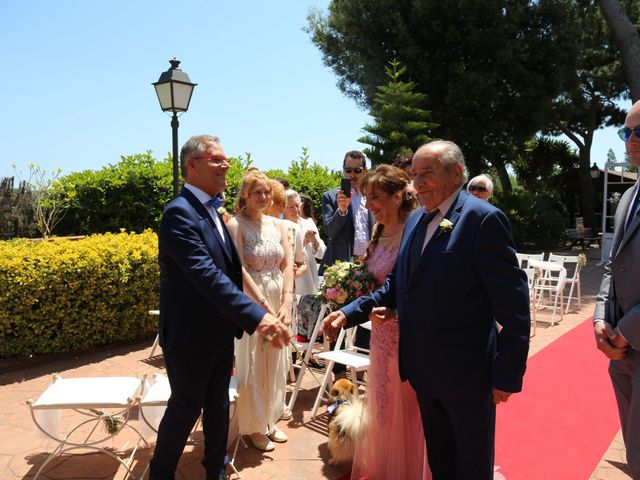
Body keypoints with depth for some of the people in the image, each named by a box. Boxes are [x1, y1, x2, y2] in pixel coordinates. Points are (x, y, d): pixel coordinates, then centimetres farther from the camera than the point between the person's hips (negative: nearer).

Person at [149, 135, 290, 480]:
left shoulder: (211, 210, 9)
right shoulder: (180, 212, -22)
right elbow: (207, 275, -34)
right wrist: (256, 316, -41)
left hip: (220, 332, 8)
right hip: (190, 336, -8)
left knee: (218, 405, 22)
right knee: (186, 408, 10)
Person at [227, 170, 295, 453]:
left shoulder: (277, 225, 7)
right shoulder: (236, 225, -9)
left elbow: (288, 264, 2)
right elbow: (240, 269, -16)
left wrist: (286, 302, -11)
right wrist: (265, 305, -20)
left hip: (279, 302, 6)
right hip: (250, 301, -5)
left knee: (276, 363, 14)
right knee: (252, 364, 5)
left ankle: (270, 420, 33)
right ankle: (254, 426, 24)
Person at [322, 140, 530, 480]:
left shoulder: (484, 219, -17)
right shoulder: (416, 220, 6)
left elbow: (513, 305, -17)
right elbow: (396, 286, 9)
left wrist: (508, 374, -16)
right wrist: (349, 313, -3)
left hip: (466, 372, -6)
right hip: (425, 372, 7)